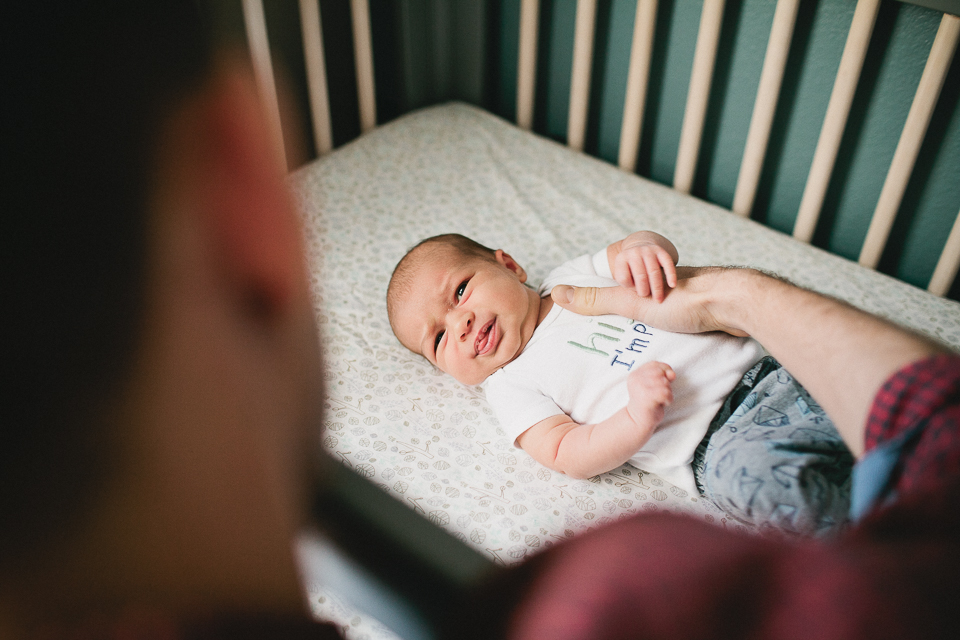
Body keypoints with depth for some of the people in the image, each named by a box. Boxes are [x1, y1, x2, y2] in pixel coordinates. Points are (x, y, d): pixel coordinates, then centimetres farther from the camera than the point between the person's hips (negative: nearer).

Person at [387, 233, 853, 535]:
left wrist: (642, 246, -12)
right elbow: (566, 455, -8)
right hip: (716, 442, -5)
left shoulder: (571, 277, 16)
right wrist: (638, 419, -26)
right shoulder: (511, 386, 3)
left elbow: (661, 255, 14)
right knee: (758, 475, -34)